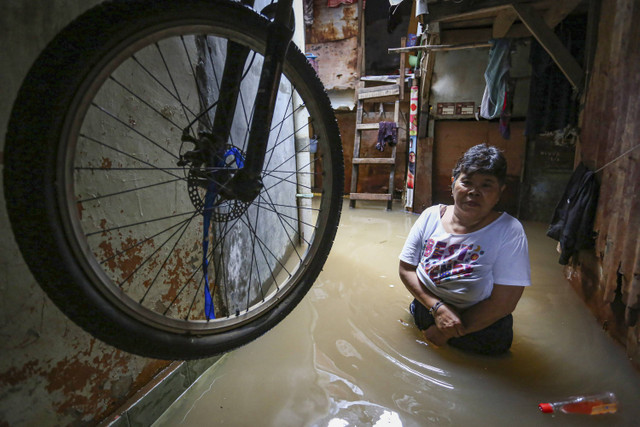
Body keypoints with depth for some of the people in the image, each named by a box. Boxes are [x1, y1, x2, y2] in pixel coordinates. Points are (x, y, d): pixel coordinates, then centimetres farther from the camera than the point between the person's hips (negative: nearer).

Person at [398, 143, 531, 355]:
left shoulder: (509, 231, -17)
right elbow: (406, 269, -5)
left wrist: (447, 332, -16)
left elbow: (503, 302, -19)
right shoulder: (430, 216, -7)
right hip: (426, 311, 3)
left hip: (480, 328, -2)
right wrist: (437, 307, -21)